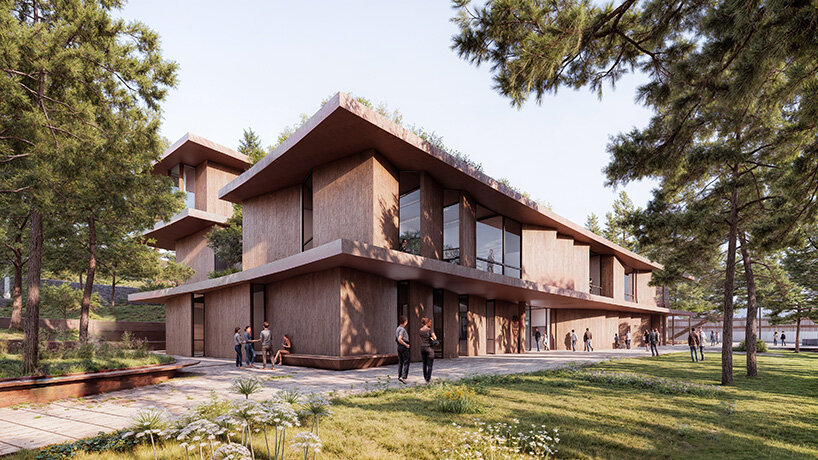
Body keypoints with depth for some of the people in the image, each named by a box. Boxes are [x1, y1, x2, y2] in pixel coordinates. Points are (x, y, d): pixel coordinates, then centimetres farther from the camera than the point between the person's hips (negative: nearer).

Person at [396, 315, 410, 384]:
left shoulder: (397, 329, 12)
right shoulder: (402, 329, -17)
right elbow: (399, 339, -26)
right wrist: (406, 345, -17)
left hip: (399, 347, 9)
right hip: (404, 347, -9)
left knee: (400, 362, 14)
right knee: (406, 362, -5)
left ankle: (399, 376, 18)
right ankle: (403, 377, -14)